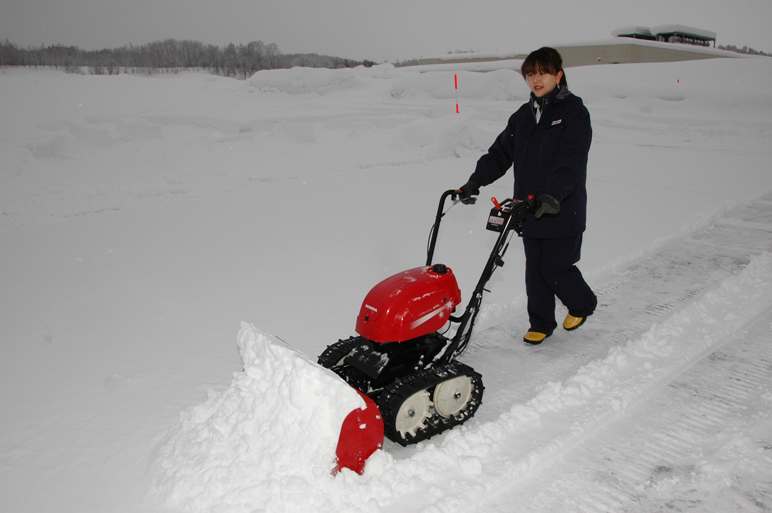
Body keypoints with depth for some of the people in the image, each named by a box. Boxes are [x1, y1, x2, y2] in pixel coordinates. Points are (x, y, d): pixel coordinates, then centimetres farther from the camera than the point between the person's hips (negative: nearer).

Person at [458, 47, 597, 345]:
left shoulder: (574, 113, -7)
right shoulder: (523, 116, 12)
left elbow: (572, 161, -20)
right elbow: (501, 152, 10)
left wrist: (553, 194, -34)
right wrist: (476, 181, -4)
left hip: (563, 211, -5)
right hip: (530, 211, 5)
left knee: (555, 269, 0)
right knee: (535, 271, 10)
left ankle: (582, 304, 30)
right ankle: (541, 323, 27)